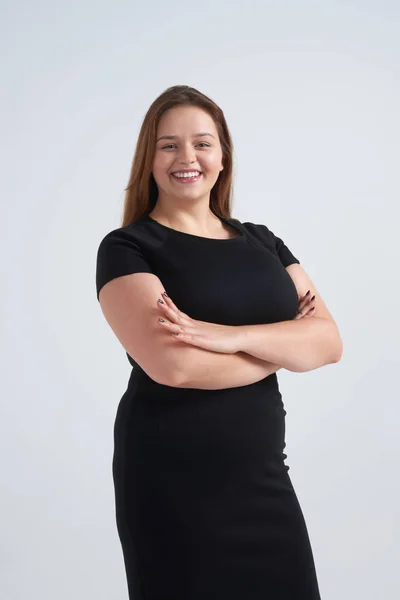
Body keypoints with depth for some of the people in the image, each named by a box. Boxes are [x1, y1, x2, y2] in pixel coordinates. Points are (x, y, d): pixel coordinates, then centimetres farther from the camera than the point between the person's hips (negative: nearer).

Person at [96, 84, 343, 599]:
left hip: (264, 475, 5)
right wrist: (283, 346, -8)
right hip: (171, 484, -4)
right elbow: (171, 364, -21)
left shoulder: (262, 241, 9)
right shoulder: (127, 248, -6)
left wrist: (230, 336, -20)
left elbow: (329, 341, -3)